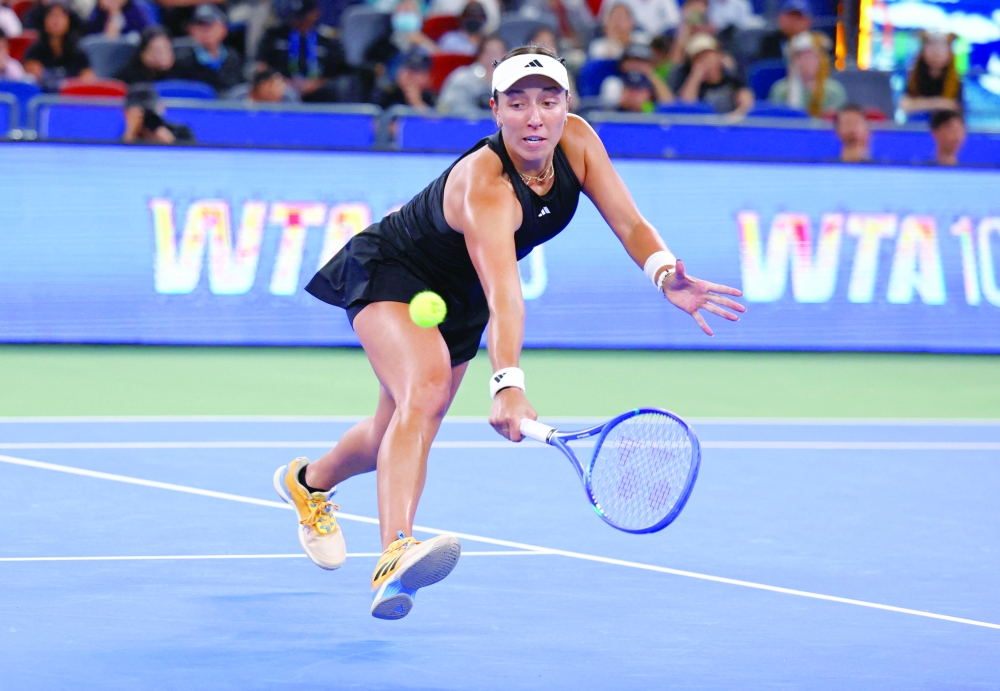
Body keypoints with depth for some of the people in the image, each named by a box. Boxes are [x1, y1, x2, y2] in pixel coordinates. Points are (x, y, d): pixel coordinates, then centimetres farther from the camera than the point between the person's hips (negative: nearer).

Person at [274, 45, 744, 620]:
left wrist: (667, 274, -39)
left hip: (456, 296, 8)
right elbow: (504, 295, -51)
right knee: (426, 385, -36)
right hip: (388, 271, -8)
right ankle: (395, 557, -49)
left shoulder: (576, 142, -18)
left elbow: (630, 222, -18)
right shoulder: (485, 186, -38)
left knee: (396, 436, 18)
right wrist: (508, 385, -65)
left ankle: (309, 482, 50)